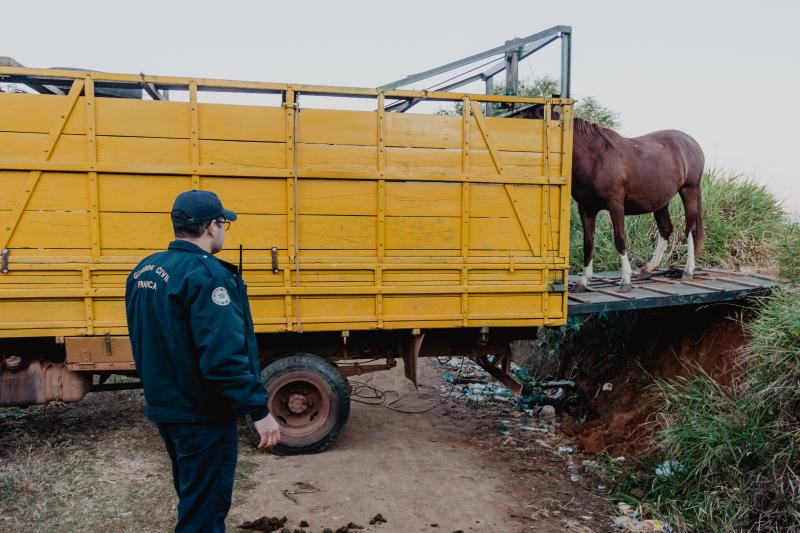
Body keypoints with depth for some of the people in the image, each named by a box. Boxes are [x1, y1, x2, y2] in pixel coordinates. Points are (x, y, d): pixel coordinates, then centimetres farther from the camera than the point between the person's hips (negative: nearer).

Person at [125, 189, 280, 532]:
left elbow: (146, 342, 14)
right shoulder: (206, 274, -24)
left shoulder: (143, 271, 5)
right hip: (202, 415, -9)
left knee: (191, 496, 27)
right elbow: (224, 356, -30)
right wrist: (259, 410, -24)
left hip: (164, 406, 9)